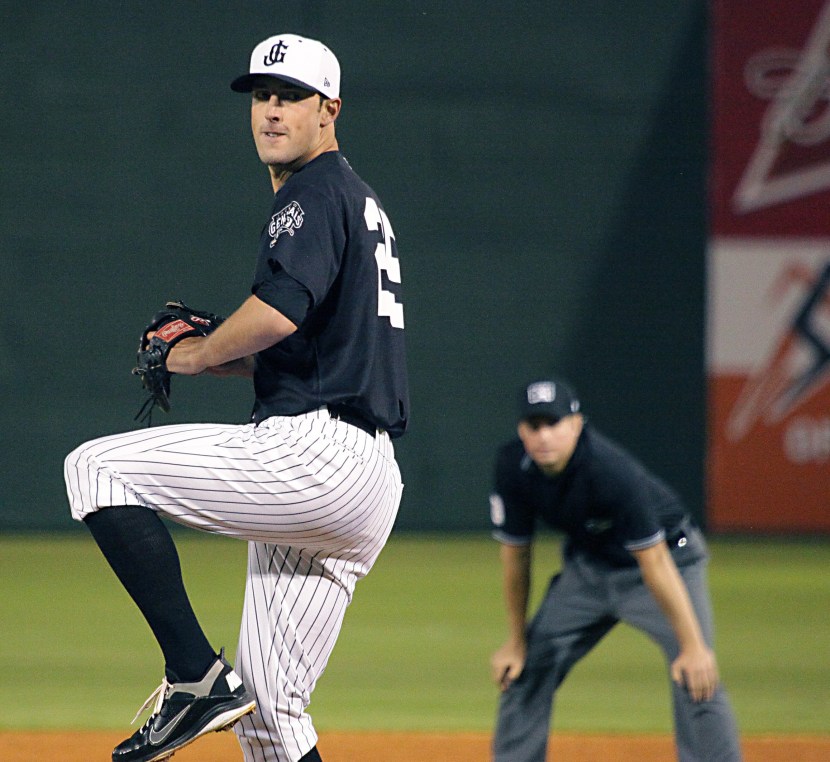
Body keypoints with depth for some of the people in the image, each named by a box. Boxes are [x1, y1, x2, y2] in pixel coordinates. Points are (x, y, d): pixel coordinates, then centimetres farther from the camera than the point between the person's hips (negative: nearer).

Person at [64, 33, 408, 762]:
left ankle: (196, 675, -16)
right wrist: (229, 359, 17)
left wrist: (198, 354, -6)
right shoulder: (358, 199, 27)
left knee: (98, 468, -11)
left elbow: (280, 311, -23)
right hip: (367, 482, 10)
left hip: (316, 451, -10)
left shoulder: (314, 193, -5)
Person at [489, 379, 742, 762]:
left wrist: (693, 646, -31)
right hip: (587, 566, 6)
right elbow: (515, 552, -4)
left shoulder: (612, 471, -34)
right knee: (526, 669, 1)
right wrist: (516, 641, 1)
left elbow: (653, 562, -32)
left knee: (696, 677, -21)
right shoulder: (513, 465, -18)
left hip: (665, 555, -6)